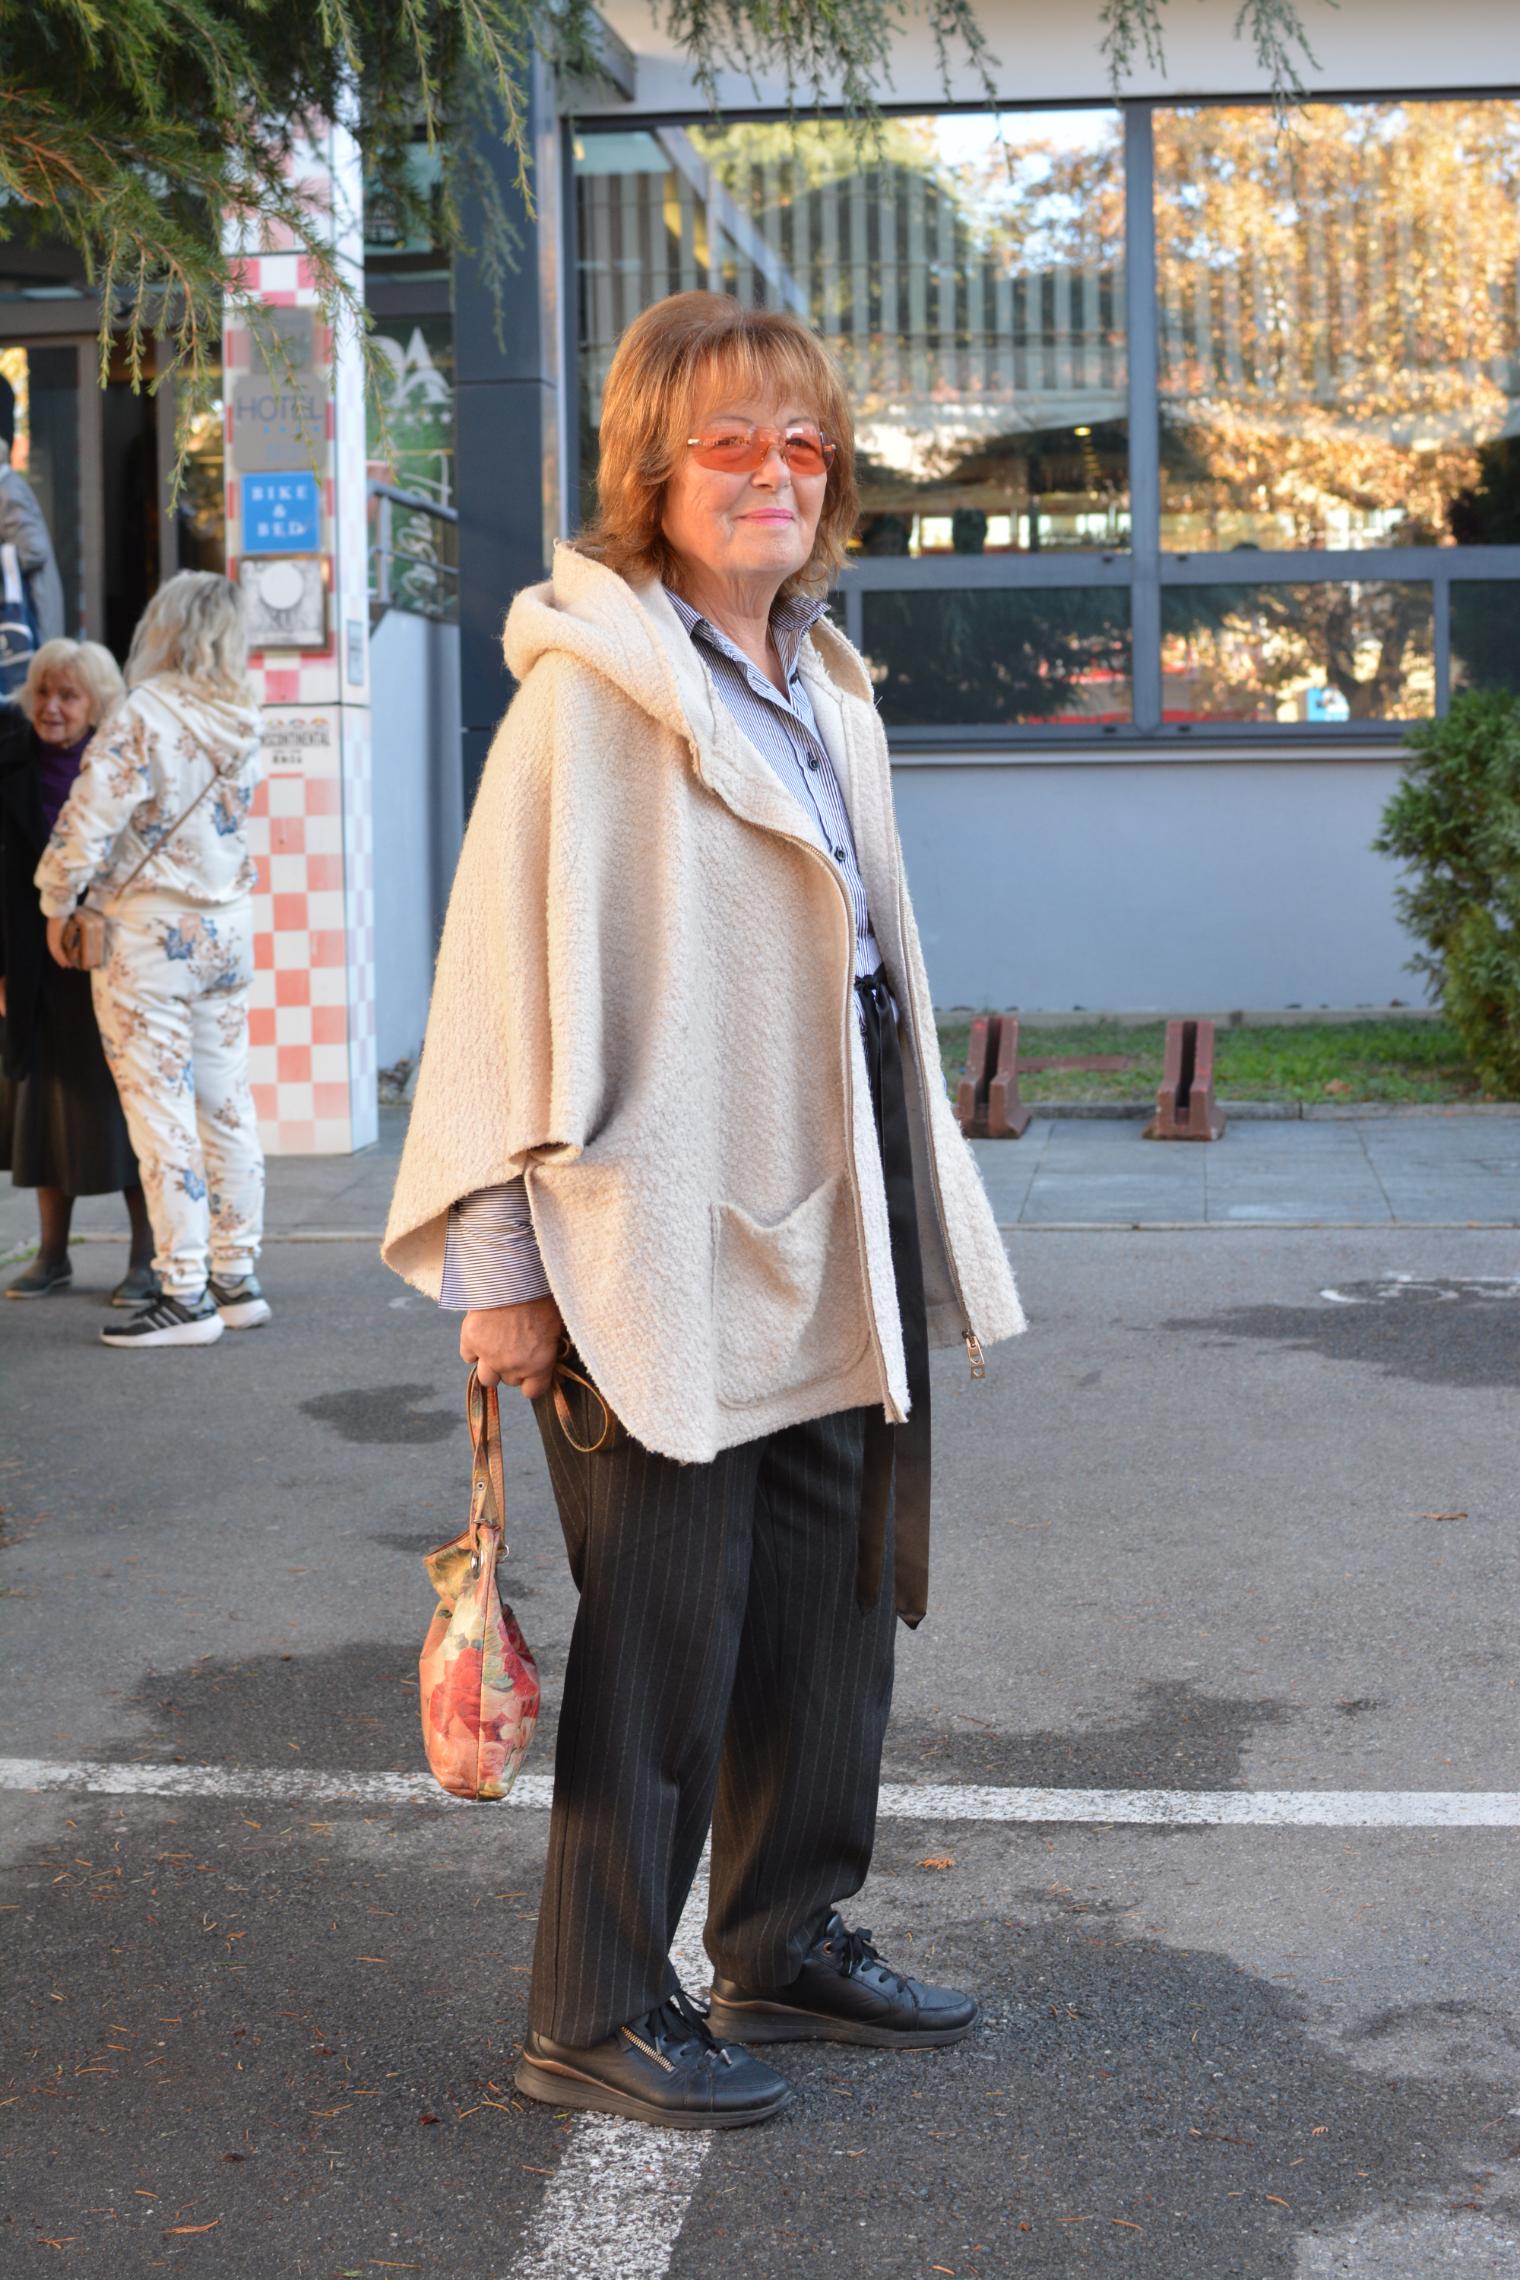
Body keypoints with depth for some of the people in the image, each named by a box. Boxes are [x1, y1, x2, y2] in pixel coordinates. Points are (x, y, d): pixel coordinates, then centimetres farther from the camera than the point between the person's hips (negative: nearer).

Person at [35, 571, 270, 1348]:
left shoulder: (144, 718, -18)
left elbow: (88, 820, -20)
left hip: (148, 934, -7)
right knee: (225, 1104, 12)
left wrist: (58, 904, -3)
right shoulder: (242, 725, 2)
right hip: (226, 928, 7)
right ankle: (236, 1277, 18)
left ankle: (185, 1296, -1)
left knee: (160, 1109, -2)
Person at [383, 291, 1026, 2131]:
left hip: (829, 1249, 8)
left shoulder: (825, 687, 14)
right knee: (661, 1637, 0)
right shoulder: (590, 685, -11)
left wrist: (919, 1219, 19)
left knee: (833, 1612, 16)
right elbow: (511, 978, -13)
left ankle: (786, 1942, 32)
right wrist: (501, 1264, -14)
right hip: (665, 1253, -8)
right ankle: (595, 2014, 15)